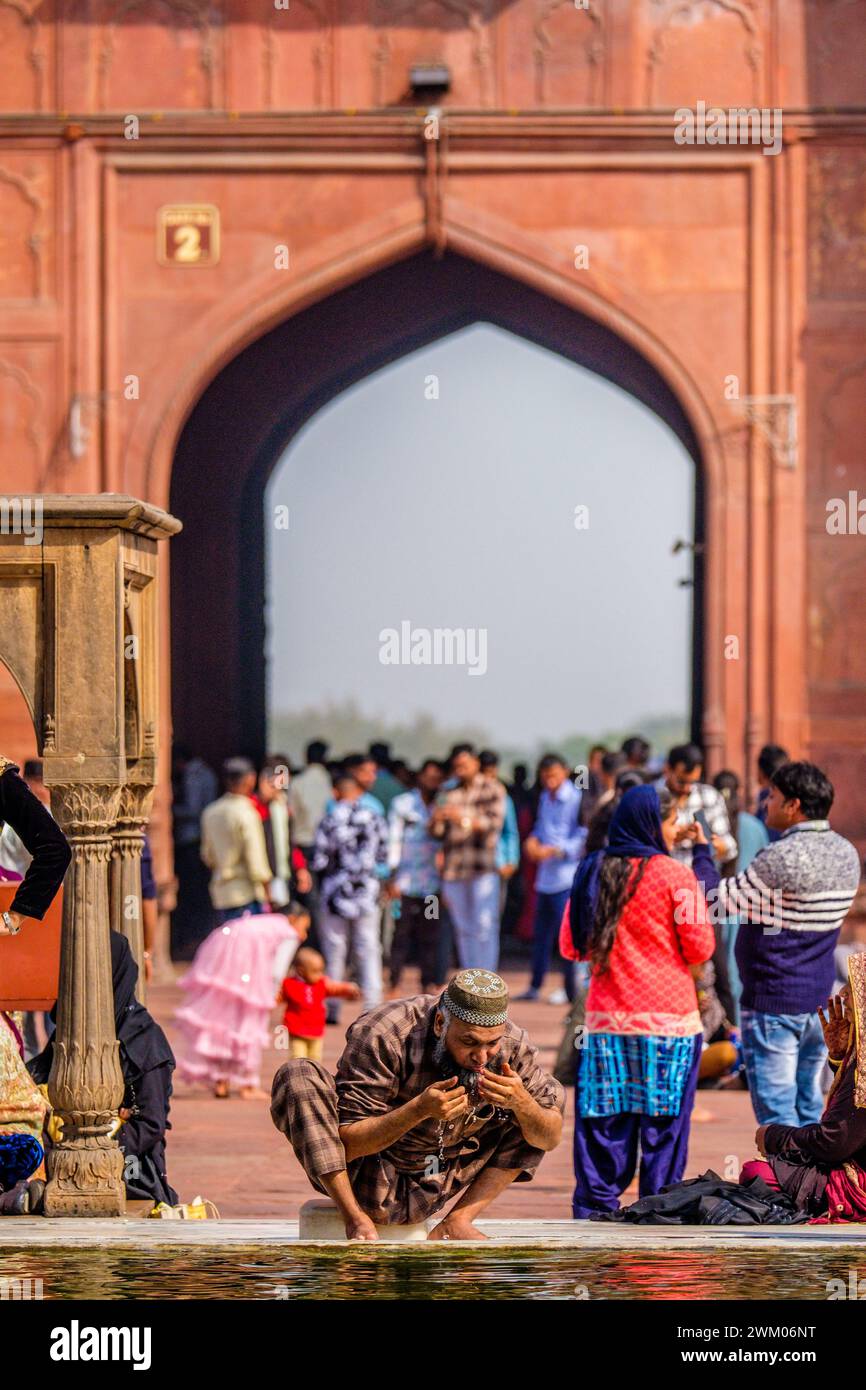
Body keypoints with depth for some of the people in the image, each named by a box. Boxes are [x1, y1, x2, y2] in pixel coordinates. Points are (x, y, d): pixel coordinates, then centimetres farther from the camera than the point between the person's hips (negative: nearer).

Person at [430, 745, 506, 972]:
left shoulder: (492, 789, 5)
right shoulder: (449, 795, 15)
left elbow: (494, 823, -8)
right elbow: (439, 833, 10)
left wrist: (464, 819, -22)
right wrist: (436, 821, -13)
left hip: (483, 869, -4)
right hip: (453, 871, 4)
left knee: (484, 928, -8)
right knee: (463, 930, 7)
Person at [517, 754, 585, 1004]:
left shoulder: (577, 799, -10)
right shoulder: (545, 798, 15)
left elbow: (583, 838, -13)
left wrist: (555, 850, -20)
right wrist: (533, 840, 5)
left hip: (566, 877, -8)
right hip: (545, 877, 8)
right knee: (541, 932, 12)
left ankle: (570, 989, 0)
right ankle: (535, 986, 21)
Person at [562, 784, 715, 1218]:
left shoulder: (592, 872, 5)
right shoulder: (674, 875, -7)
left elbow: (570, 946, 11)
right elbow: (699, 948, -4)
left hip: (607, 1019, 4)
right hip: (668, 1020, -4)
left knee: (604, 1129, 7)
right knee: (663, 1128, 3)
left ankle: (593, 1214, 7)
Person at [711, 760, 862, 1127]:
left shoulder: (782, 857, -20)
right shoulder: (846, 854, 6)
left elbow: (720, 901, -12)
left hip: (772, 1003, -8)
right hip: (819, 999, 8)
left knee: (777, 1113, -4)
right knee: (810, 1108, 14)